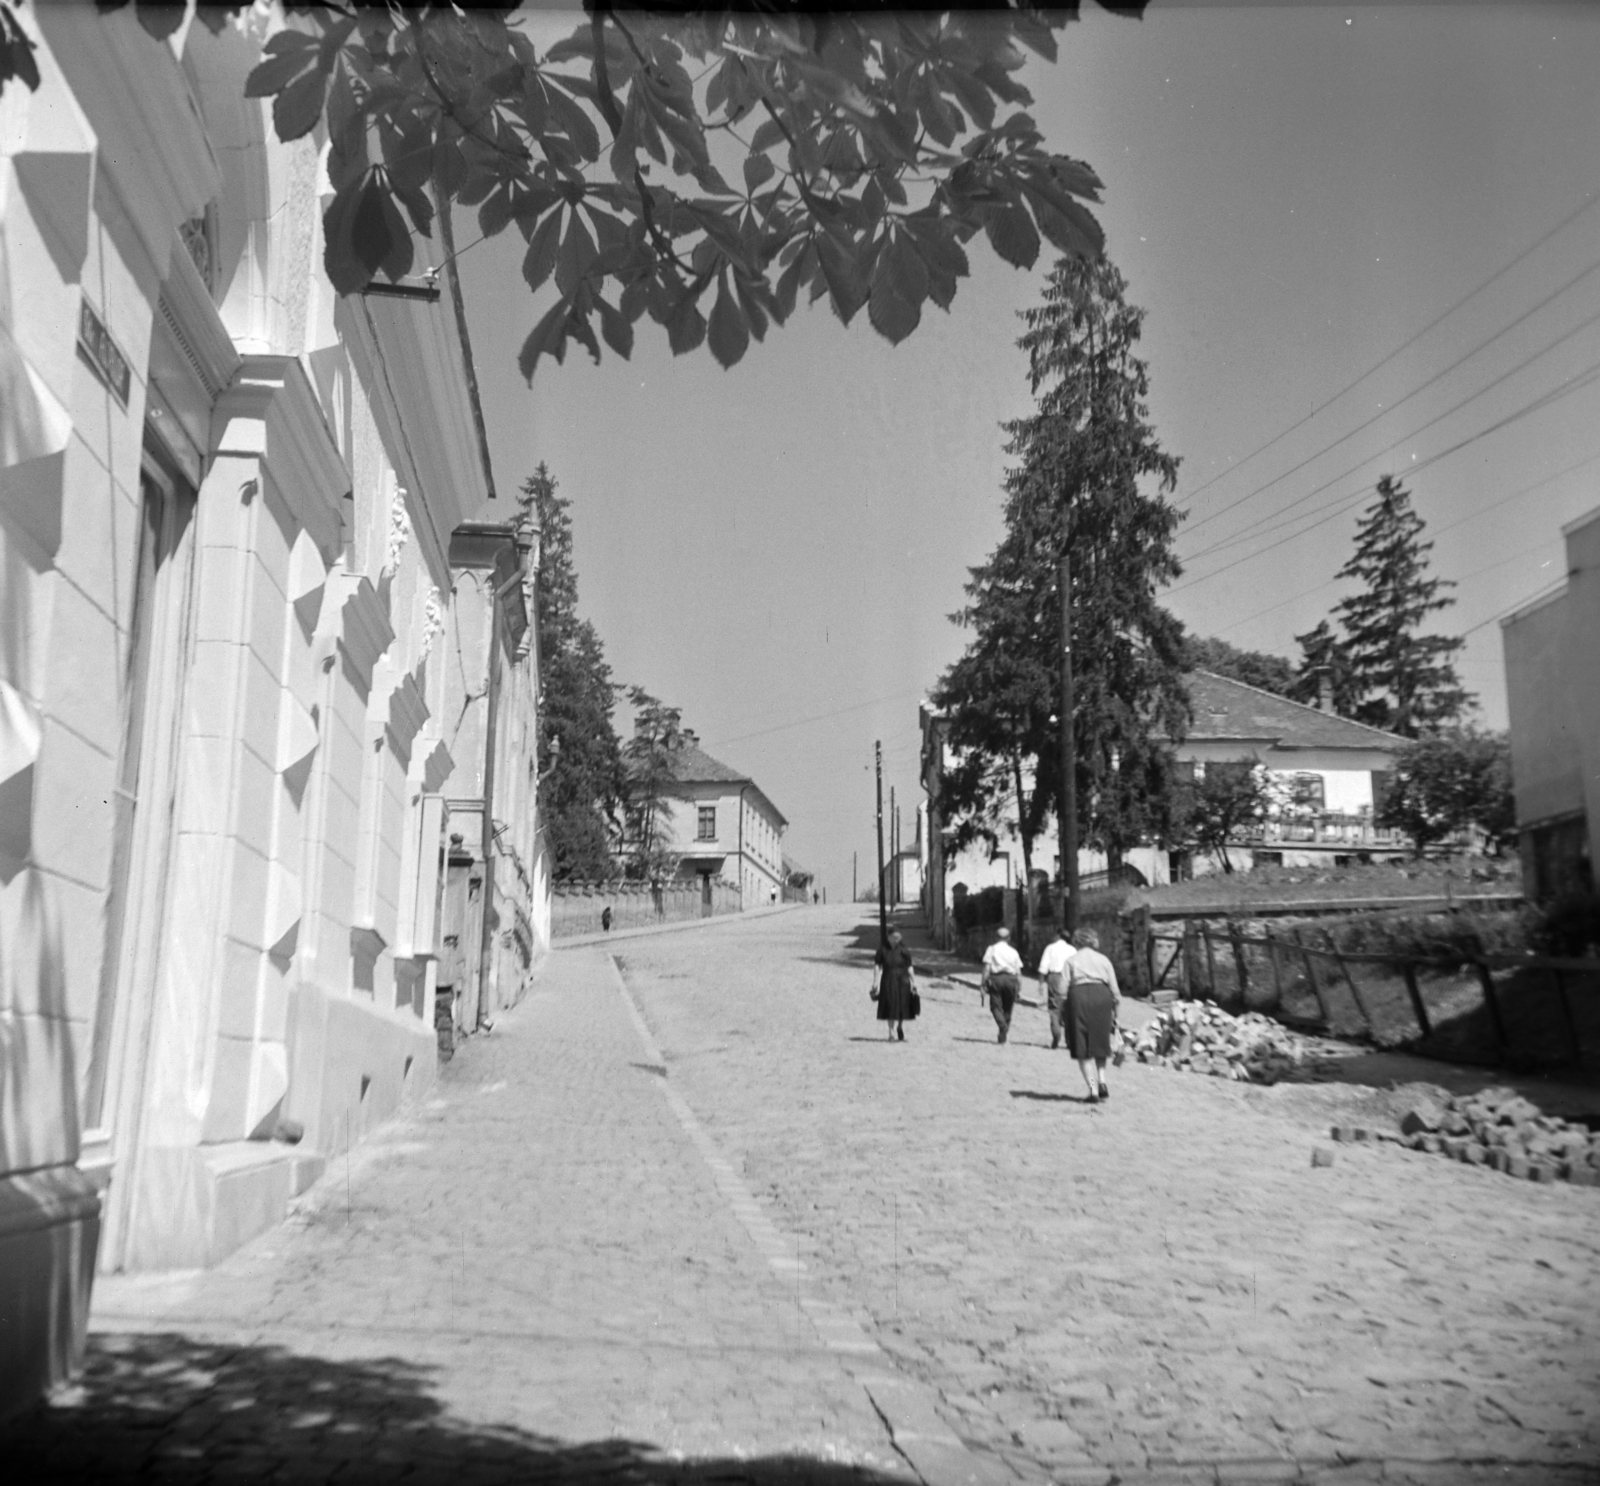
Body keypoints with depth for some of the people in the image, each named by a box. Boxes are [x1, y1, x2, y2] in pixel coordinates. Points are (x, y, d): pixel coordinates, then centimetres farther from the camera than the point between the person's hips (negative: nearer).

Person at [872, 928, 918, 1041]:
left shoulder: (903, 950, -1)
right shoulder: (882, 949, -2)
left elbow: (910, 967, 2)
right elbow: (877, 966, -1)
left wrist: (913, 982, -3)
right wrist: (875, 982, -6)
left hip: (902, 981, 1)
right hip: (888, 981, -1)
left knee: (902, 1007, 4)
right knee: (890, 1007, -1)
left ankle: (901, 1030, 21)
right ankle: (891, 1032, 6)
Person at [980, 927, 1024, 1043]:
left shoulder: (991, 949, 5)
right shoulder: (1013, 952, 12)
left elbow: (987, 968, -4)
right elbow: (1019, 973, 8)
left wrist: (984, 984, -2)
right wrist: (1019, 989, 12)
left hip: (996, 978, -2)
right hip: (1010, 979, 2)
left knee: (996, 1006, 1)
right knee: (1007, 1008, 13)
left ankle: (1002, 1026, -23)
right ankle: (1004, 1033, 16)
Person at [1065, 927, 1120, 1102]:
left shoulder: (1071, 960, 13)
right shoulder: (1103, 960, 17)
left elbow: (1064, 988, 1)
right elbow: (1115, 990, 10)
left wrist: (1064, 1011, 4)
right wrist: (1114, 1012, 16)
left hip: (1079, 997, -2)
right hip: (1102, 997, 2)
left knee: (1082, 1050, 2)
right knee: (1100, 1043, 17)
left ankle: (1092, 1088, -6)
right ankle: (1101, 1081, 0)